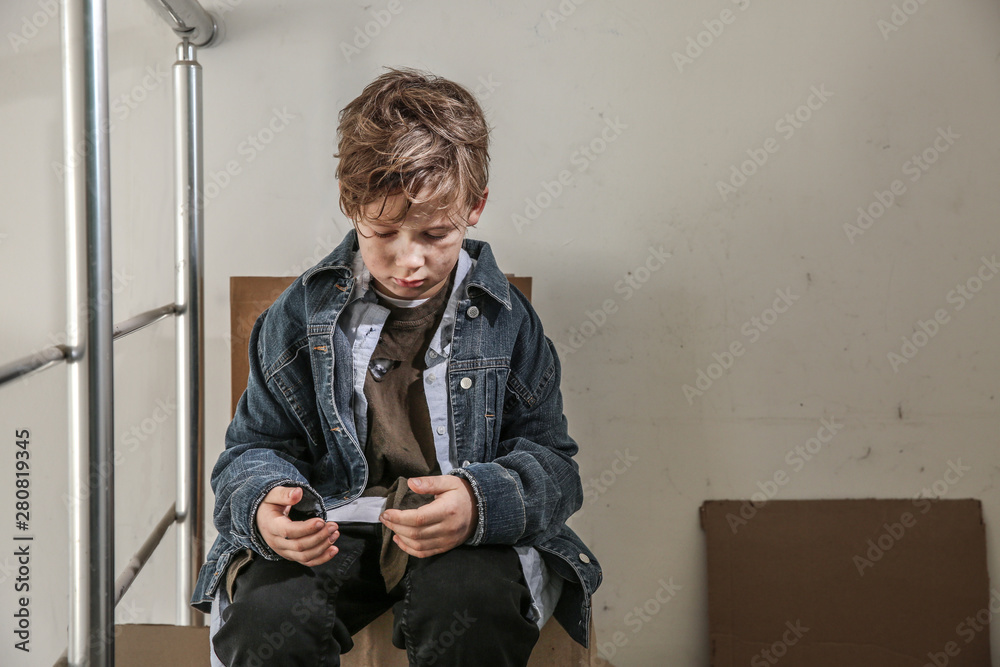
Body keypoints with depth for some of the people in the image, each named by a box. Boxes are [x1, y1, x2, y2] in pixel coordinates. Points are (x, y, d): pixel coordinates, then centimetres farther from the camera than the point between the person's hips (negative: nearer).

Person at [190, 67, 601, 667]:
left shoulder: (505, 317, 2)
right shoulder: (303, 314, 4)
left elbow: (550, 462, 1)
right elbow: (257, 446, 10)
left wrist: (484, 502, -23)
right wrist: (264, 505, -16)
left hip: (465, 539, -1)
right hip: (328, 533, 1)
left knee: (471, 604, -37)